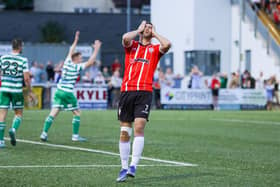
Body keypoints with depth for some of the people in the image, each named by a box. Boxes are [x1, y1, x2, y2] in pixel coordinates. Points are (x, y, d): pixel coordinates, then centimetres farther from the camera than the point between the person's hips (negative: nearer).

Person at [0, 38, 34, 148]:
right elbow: (26, 78, -8)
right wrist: (29, 92, 2)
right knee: (18, 113, 14)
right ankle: (13, 129, -14)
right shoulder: (23, 60, -5)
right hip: (17, 90, -2)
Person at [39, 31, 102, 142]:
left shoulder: (68, 62, 9)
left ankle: (44, 133, -9)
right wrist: (96, 49, 4)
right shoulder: (78, 67, -5)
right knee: (76, 113, 9)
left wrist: (76, 40, 36)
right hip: (68, 93, -6)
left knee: (53, 113, 0)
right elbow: (91, 62, -4)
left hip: (59, 91, 6)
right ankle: (75, 135, 8)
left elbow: (71, 51, 27)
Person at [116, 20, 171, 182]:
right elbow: (125, 38, -8)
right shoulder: (131, 46, 16)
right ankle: (124, 168, 9)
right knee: (124, 132, 2)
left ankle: (133, 166, -17)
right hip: (127, 91, 2)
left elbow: (167, 44, -7)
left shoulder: (155, 49, 14)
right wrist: (138, 30, 9)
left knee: (139, 127, -17)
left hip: (145, 93, -1)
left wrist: (155, 33, 8)